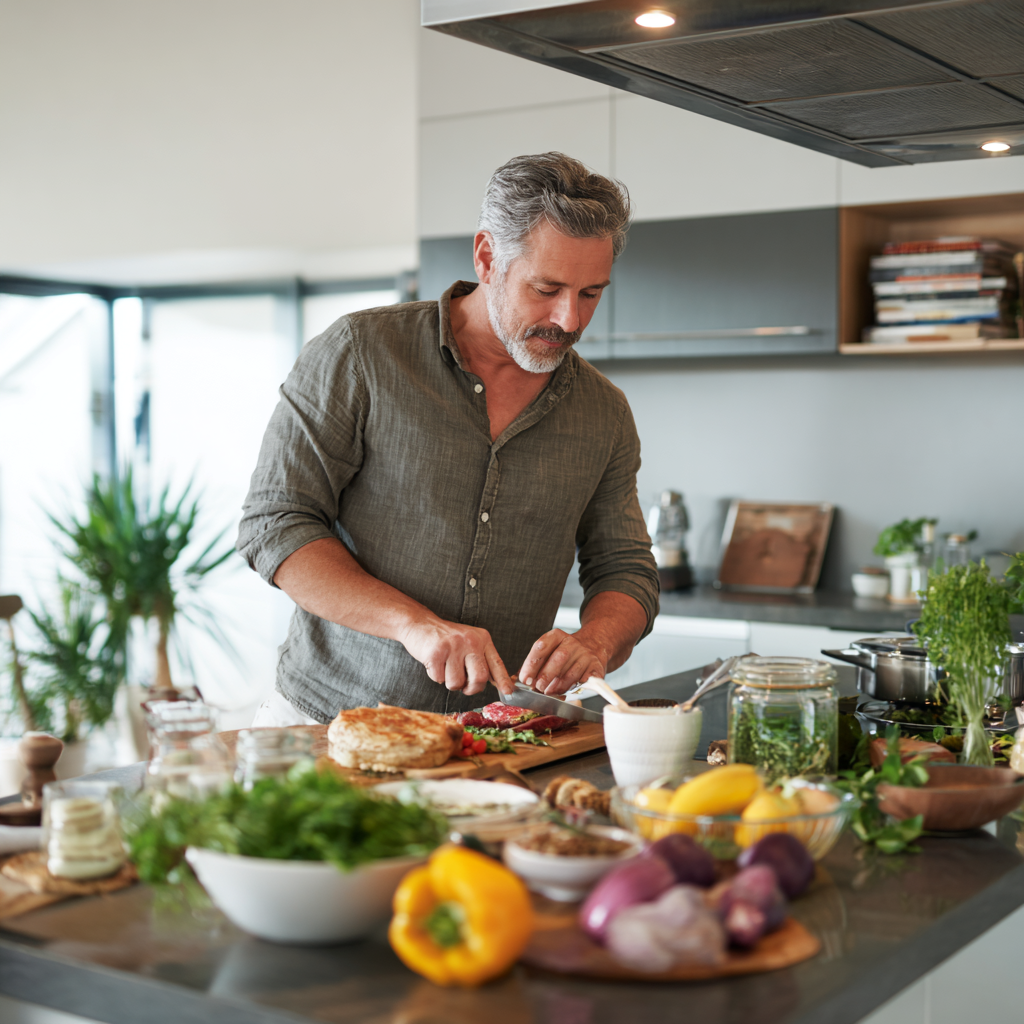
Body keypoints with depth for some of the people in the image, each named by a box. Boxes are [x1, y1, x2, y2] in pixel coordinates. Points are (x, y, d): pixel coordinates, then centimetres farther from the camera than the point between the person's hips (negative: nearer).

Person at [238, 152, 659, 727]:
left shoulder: (604, 414, 8)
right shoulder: (360, 354, -5)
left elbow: (627, 571, 12)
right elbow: (275, 524, -8)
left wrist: (595, 643, -13)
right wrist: (414, 623, -21)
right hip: (328, 720, -5)